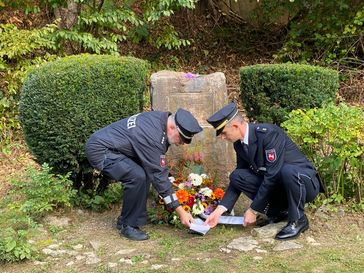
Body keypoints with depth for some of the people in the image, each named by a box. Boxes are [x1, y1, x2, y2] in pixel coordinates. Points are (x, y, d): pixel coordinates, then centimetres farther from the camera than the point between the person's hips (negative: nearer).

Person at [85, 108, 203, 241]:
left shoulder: (161, 118, -2)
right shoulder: (151, 135, -30)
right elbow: (158, 174, -26)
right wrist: (181, 212, -21)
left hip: (110, 147, 10)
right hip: (99, 150, -10)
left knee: (146, 172, 5)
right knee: (137, 177, -25)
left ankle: (125, 220, 14)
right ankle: (128, 226, -7)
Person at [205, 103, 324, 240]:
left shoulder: (269, 133, -27)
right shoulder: (239, 144, -3)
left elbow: (272, 175, -29)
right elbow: (238, 178, 4)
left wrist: (253, 210, -23)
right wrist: (219, 210, -6)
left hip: (305, 182, -7)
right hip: (276, 185, 7)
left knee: (287, 171, -40)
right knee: (236, 176, -10)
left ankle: (298, 219, -14)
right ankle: (279, 212, 3)